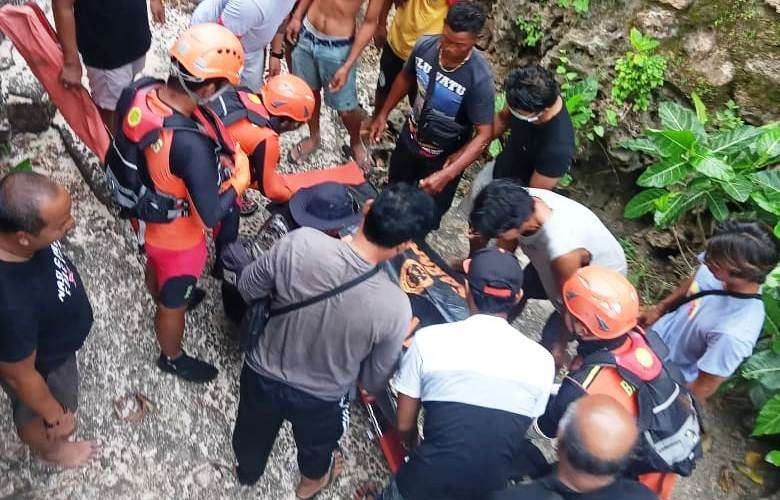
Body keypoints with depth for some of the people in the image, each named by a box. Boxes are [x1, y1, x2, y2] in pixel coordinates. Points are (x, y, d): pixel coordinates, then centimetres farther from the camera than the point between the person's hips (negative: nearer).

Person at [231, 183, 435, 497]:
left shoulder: (299, 242, -31)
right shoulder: (394, 307, -34)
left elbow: (247, 288, -11)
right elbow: (374, 381, -16)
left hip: (263, 374, 2)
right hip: (320, 400, -1)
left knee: (254, 430, 36)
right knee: (316, 444, 36)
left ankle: (246, 471, 68)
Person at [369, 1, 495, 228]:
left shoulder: (479, 79, -34)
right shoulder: (425, 45, -20)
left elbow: (484, 134, -29)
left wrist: (448, 173, -37)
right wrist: (383, 114, 7)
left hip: (445, 156, -4)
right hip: (410, 138, 5)